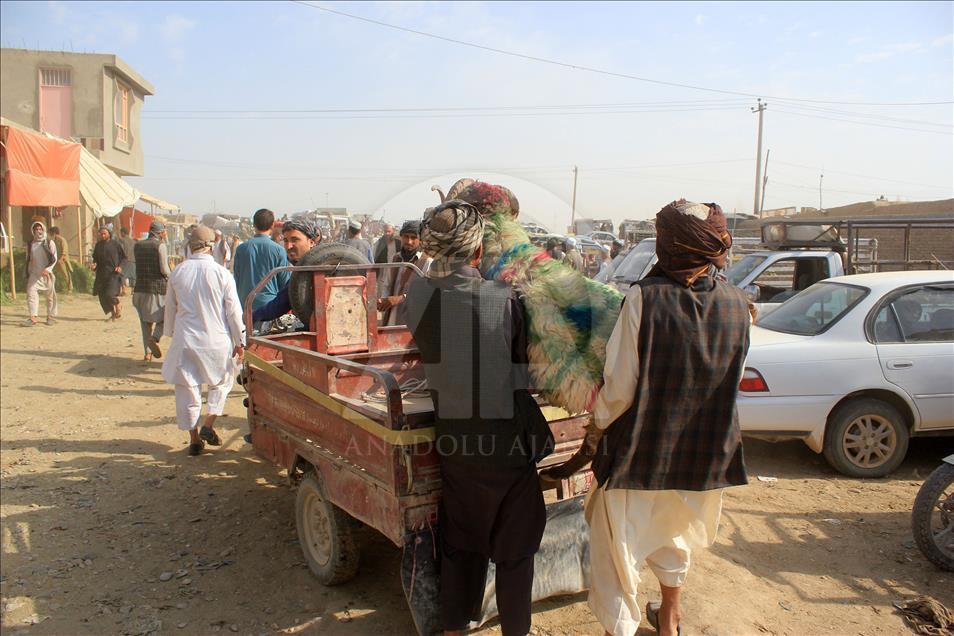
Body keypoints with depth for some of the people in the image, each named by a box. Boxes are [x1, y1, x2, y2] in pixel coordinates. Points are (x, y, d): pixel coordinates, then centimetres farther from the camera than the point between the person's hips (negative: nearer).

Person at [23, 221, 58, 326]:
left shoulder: (49, 243, 0)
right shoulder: (30, 244, 10)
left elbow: (54, 259, -6)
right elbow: (28, 259, 17)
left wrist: (47, 269, -20)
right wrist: (27, 274, 14)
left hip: (47, 274, -2)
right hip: (34, 274, 3)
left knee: (50, 296, 3)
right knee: (31, 294, -10)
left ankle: (51, 316, 15)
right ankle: (33, 317, -13)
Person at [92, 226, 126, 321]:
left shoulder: (116, 244, -3)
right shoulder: (98, 245, 10)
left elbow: (123, 257, 1)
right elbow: (95, 257, 19)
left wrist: (120, 266, -14)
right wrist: (95, 264, -3)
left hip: (114, 273, -5)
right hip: (102, 274, 5)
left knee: (110, 293, -16)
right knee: (102, 295, 4)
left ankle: (118, 308, 14)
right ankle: (112, 313, 20)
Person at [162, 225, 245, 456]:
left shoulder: (177, 272, -1)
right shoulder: (221, 273, -10)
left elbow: (170, 307, 11)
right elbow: (233, 310, -7)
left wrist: (171, 333, 25)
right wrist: (239, 341, 3)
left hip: (185, 339, 2)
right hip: (216, 340, -2)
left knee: (188, 388, 11)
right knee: (221, 382, 19)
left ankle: (194, 439, 17)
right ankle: (209, 425, 8)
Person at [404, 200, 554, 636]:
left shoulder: (418, 295, -9)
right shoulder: (504, 299, -18)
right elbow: (522, 374, -11)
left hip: (453, 438, 4)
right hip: (507, 441, -3)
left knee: (459, 540, 22)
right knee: (514, 548, 16)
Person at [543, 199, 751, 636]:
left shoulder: (645, 298, -20)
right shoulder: (737, 305, -6)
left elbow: (618, 387, -19)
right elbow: (729, 382, 4)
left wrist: (593, 440, -4)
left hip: (639, 453, -6)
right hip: (703, 454, 6)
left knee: (617, 555, 11)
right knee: (673, 538, 30)